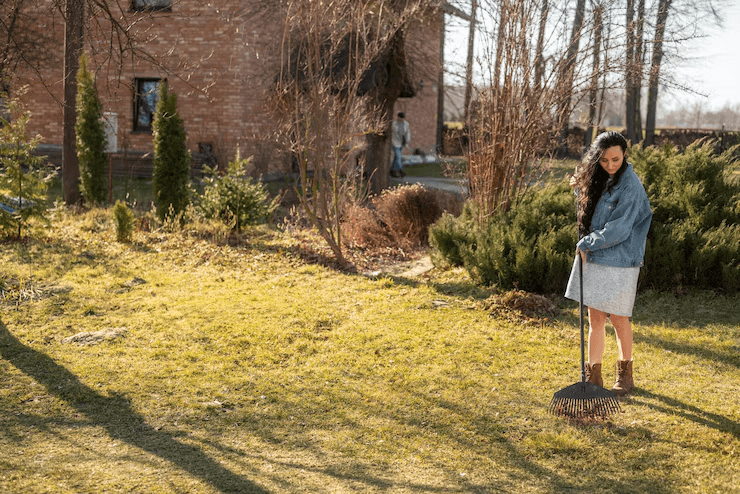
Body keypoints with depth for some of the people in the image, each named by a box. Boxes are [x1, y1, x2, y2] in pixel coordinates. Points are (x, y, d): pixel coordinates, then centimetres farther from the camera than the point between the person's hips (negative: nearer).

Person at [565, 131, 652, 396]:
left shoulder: (630, 185, -14)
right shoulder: (597, 180, 9)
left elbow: (618, 230, -18)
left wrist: (586, 244, -11)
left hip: (619, 261, -6)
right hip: (593, 258, 6)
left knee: (618, 319, 4)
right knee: (595, 319, 9)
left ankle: (625, 375, 22)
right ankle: (593, 376, 16)